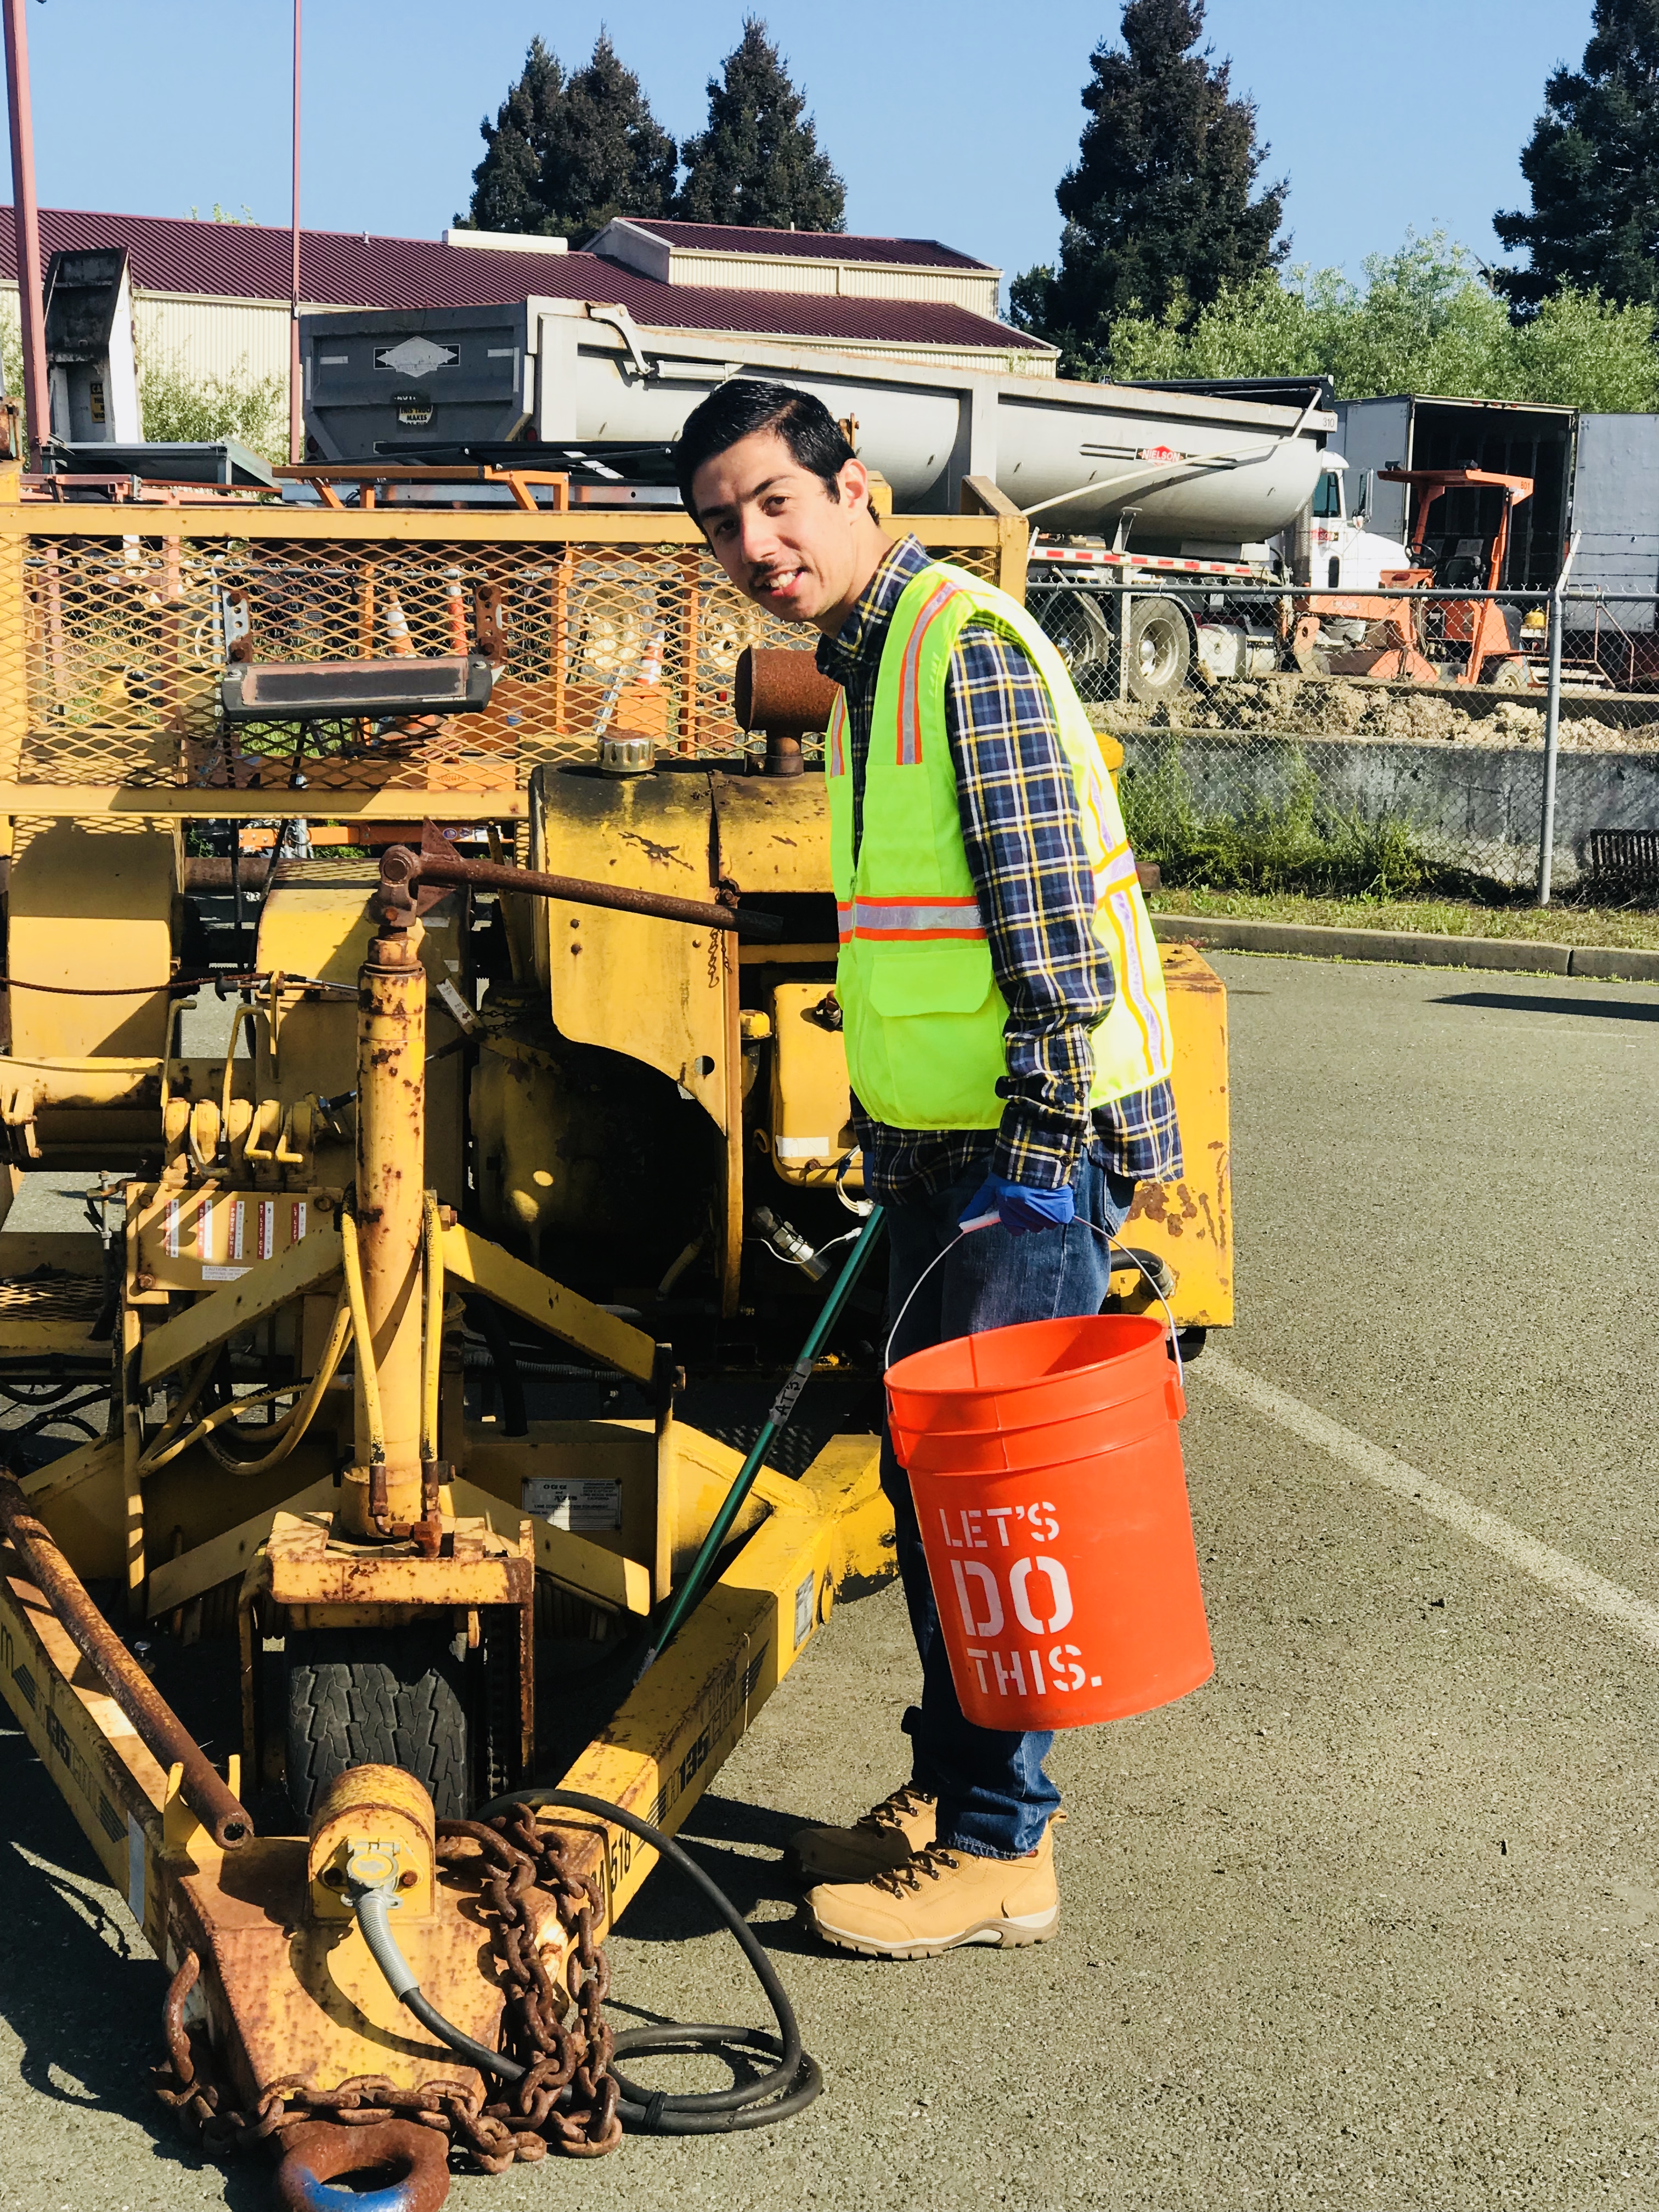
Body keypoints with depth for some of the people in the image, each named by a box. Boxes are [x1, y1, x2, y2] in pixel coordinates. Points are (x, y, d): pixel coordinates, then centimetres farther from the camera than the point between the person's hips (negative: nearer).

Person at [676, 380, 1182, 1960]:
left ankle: (997, 1850, 7)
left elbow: (1053, 913, -21)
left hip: (1030, 1149, -10)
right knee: (925, 1478, 15)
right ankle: (944, 1788, 28)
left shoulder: (970, 647, -16)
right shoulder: (864, 665, 15)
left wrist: (1040, 1146, -22)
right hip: (937, 1150, 10)